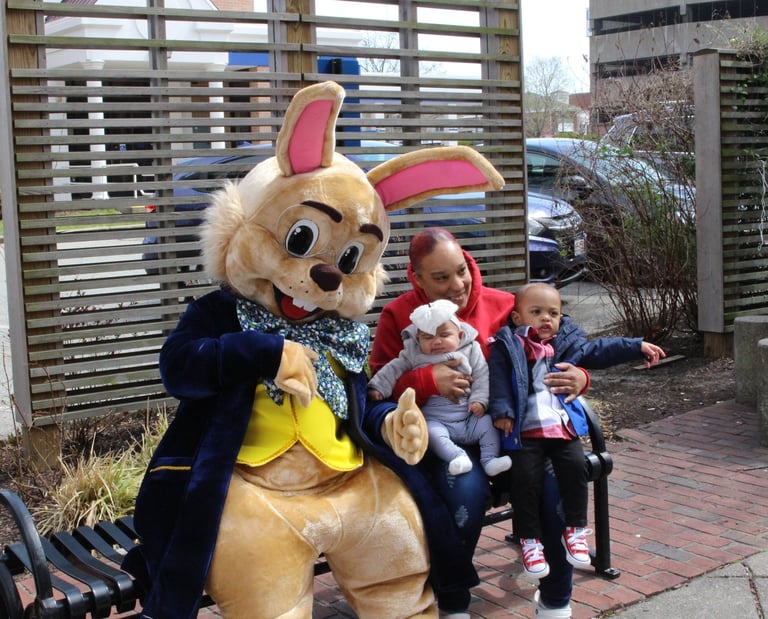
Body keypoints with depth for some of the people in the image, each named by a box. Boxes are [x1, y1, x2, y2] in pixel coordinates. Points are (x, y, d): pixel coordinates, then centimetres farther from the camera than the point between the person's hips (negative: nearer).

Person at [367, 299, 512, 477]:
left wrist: (479, 400, -9)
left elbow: (482, 377, 3)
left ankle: (490, 460, -14)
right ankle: (457, 457, -40)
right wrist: (377, 388, -6)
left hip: (467, 415, 2)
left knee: (488, 423, -16)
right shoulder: (413, 355, 4)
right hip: (435, 419, -2)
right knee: (432, 433, -31)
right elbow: (393, 369, 5)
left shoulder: (471, 351, 5)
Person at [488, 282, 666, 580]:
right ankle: (529, 539, -2)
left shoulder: (567, 343, 18)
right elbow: (499, 380, -4)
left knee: (575, 466, -15)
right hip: (525, 429, -3)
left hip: (563, 426, 3)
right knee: (526, 476, -18)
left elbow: (599, 351, 17)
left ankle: (575, 529, 4)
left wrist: (637, 346, 9)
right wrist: (501, 411, -16)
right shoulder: (507, 346, 5)